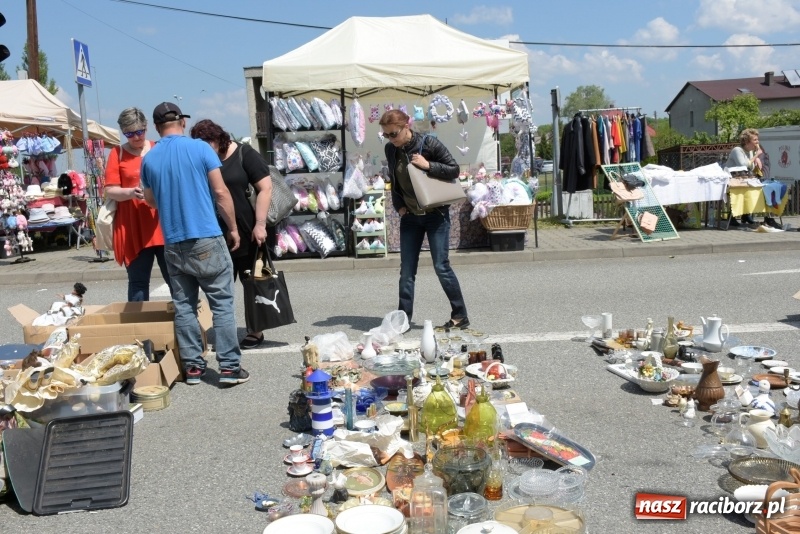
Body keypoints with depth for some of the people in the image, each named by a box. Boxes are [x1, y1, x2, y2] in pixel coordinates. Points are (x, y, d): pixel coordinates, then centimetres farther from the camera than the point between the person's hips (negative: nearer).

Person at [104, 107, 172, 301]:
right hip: (133, 228, -1)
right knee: (137, 282, 5)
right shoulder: (117, 153, 5)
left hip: (164, 224, 1)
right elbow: (110, 191, -1)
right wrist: (131, 192, -20)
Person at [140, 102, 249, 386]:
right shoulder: (200, 148, -4)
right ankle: (229, 367, 0)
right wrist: (233, 228, 4)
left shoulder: (149, 159, 6)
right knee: (222, 304, 1)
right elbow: (220, 192, -5)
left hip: (173, 243, 4)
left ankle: (193, 366, 13)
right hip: (207, 239, -3)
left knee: (183, 307, 11)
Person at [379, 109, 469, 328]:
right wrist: (398, 205, 2)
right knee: (407, 271, 4)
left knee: (441, 266, -4)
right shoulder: (390, 150, 0)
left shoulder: (429, 143, -14)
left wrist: (428, 165, -22)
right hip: (409, 217, 5)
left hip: (436, 214, -4)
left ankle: (460, 316, 8)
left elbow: (454, 170, -10)